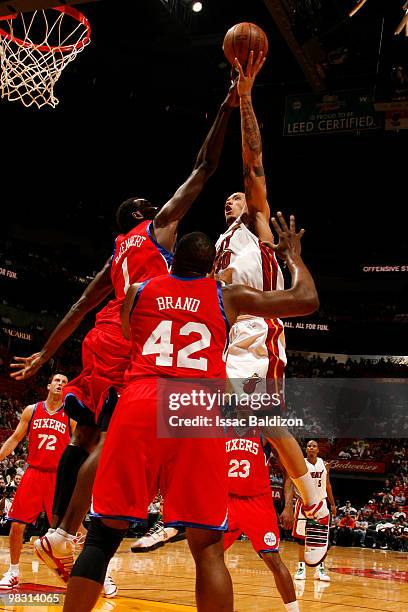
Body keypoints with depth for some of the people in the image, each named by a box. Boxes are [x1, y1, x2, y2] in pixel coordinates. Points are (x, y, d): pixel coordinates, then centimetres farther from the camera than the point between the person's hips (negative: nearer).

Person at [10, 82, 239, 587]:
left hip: (103, 341, 9)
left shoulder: (115, 258, 27)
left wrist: (43, 355, 25)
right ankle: (62, 536, -18)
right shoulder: (158, 225, 10)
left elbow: (78, 308, 24)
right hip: (132, 341, -9)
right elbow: (204, 168, 9)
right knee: (113, 439, -13)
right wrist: (226, 110, 14)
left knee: (87, 437, 11)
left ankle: (57, 533, 14)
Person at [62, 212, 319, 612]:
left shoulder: (137, 292, 21)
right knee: (207, 549, 5)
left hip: (138, 407, 1)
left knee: (103, 536, 6)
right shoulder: (228, 297, 16)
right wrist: (293, 257, 35)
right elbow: (306, 300, 18)